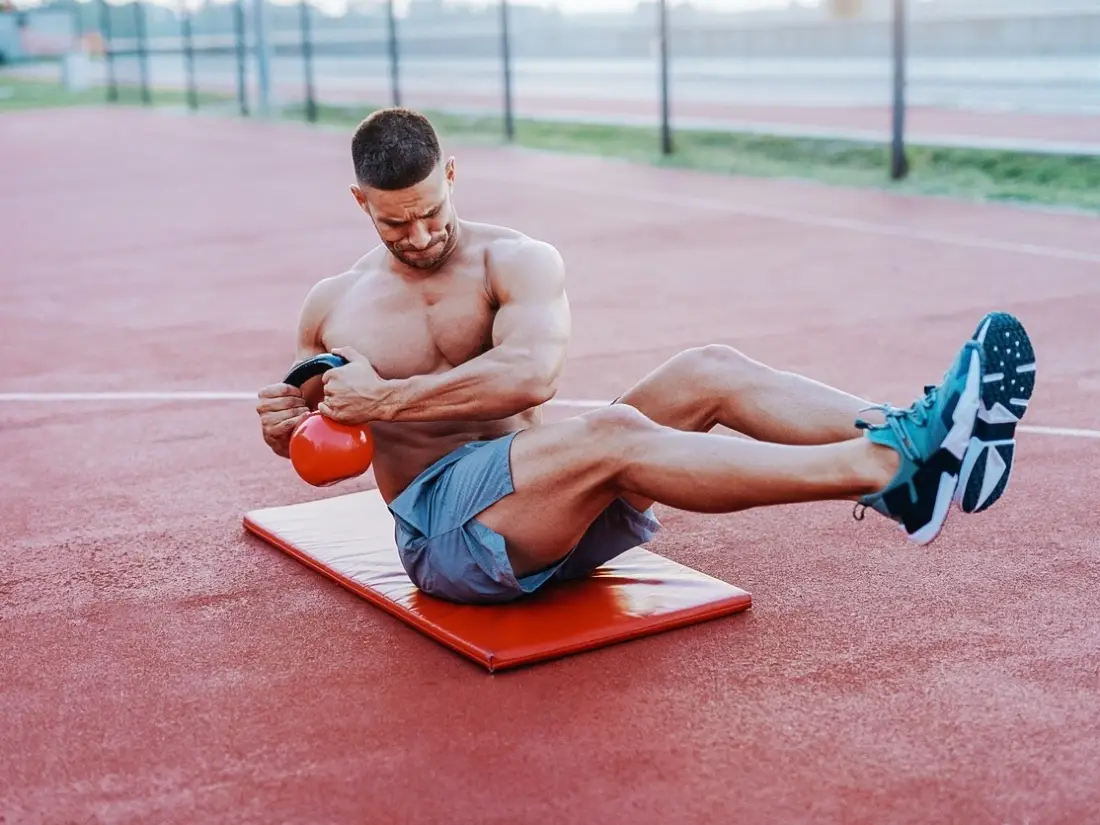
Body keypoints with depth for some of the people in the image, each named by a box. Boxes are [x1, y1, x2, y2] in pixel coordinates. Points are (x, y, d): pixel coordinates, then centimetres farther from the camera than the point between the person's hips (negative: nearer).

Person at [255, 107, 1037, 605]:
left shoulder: (518, 262, 3)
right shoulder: (331, 306, 9)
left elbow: (530, 373, -18)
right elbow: (319, 431, 22)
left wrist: (387, 398, -20)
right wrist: (288, 423, -3)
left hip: (553, 493, 4)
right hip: (445, 526, -3)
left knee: (709, 371, -20)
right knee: (613, 433, -35)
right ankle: (894, 474, -49)